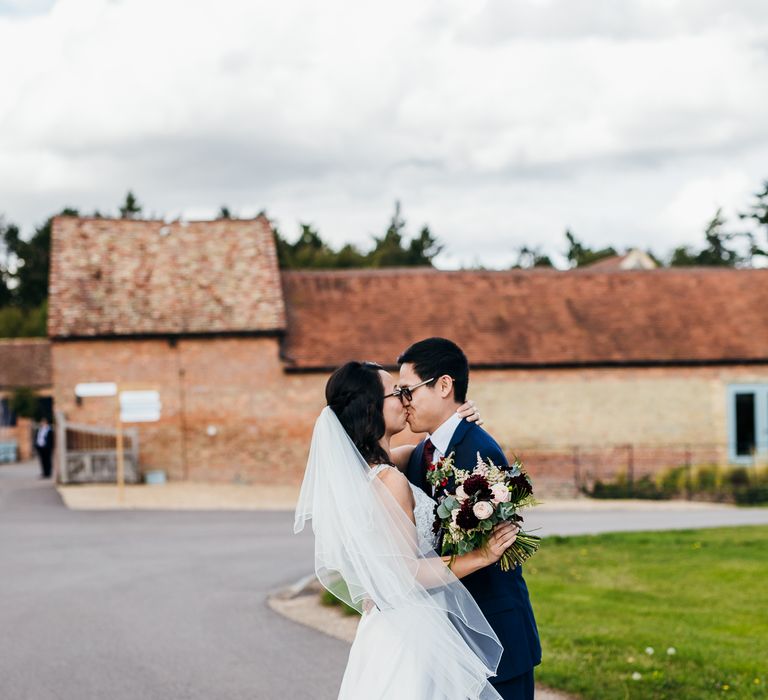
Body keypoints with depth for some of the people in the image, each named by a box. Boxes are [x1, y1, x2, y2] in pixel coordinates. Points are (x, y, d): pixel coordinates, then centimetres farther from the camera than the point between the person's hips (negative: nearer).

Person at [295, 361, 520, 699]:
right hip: (413, 631, -9)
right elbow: (406, 573, -19)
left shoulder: (358, 469, 8)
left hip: (384, 624, 9)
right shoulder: (389, 480, -19)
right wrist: (480, 556, -16)